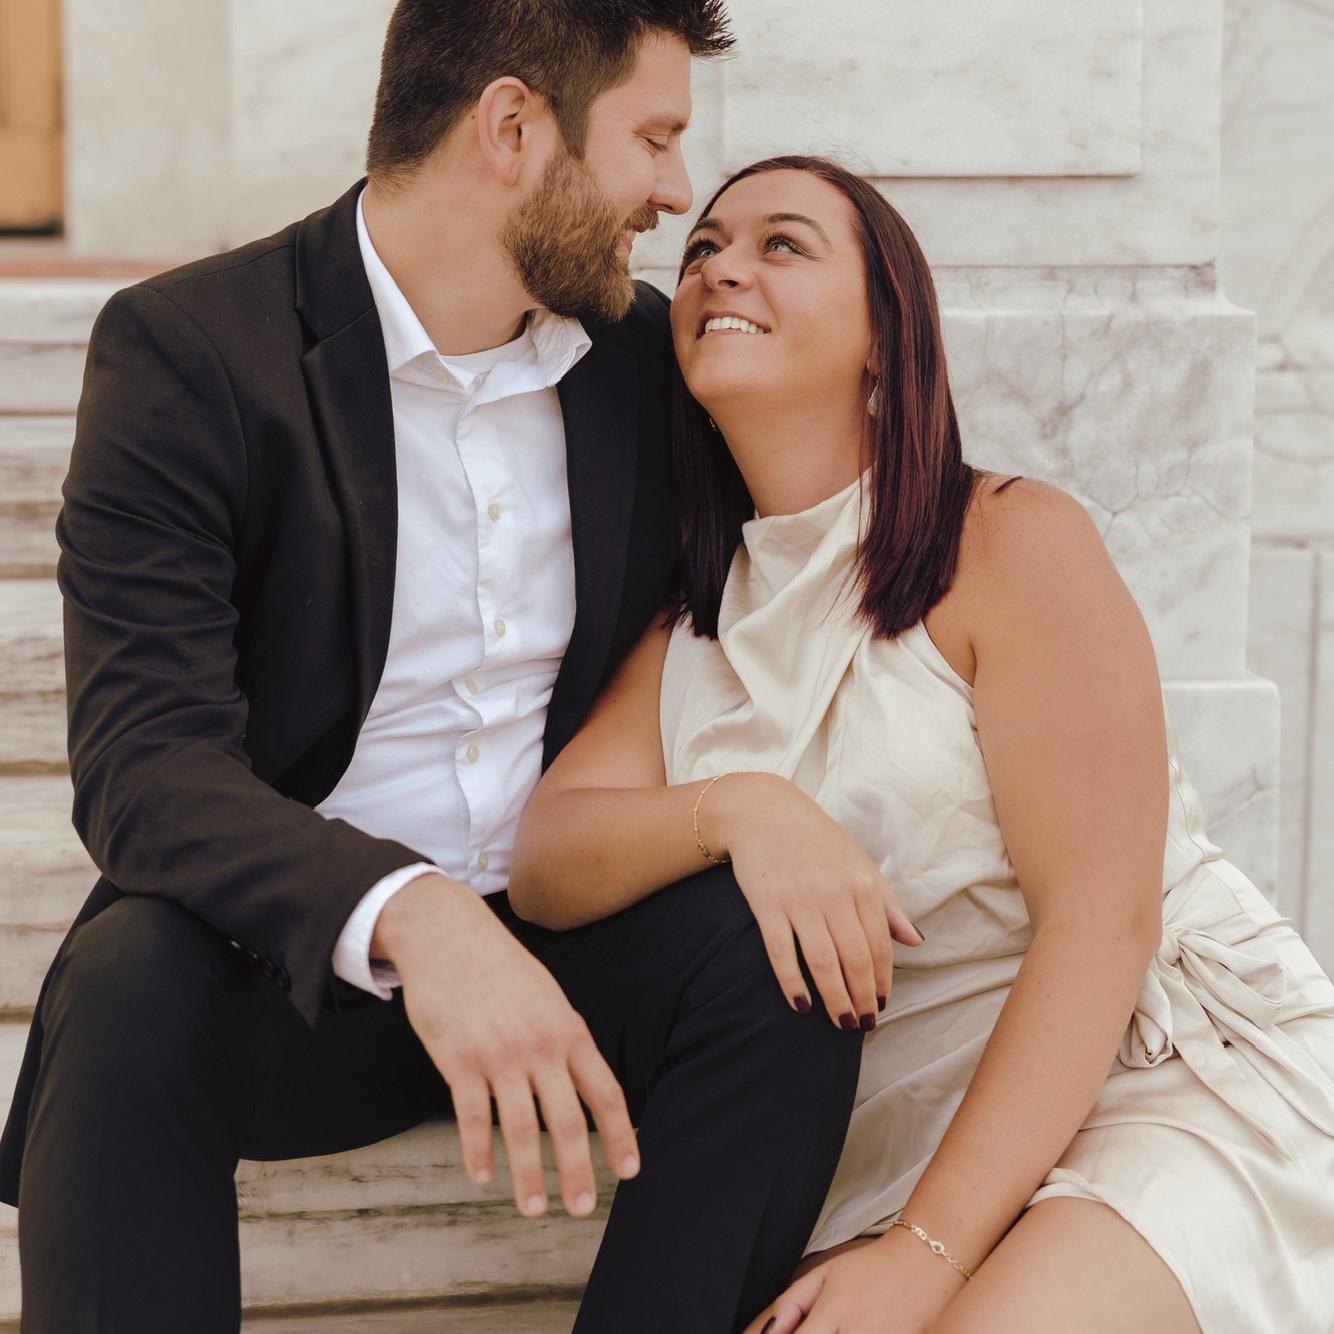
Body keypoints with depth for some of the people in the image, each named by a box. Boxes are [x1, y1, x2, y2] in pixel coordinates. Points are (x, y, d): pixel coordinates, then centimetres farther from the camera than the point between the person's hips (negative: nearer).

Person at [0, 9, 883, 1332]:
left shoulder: (647, 353, 4)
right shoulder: (185, 349, -12)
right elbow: (144, 764, -22)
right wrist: (409, 916, -41)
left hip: (558, 959, 4)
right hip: (297, 963, -4)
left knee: (773, 942, -25)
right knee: (134, 983, -34)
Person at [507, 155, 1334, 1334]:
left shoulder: (1013, 542, -8)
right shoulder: (693, 626, 11)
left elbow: (1100, 923, -14)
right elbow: (543, 864, -3)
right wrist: (733, 808, -24)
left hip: (1170, 1073, -5)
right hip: (900, 1138, 5)